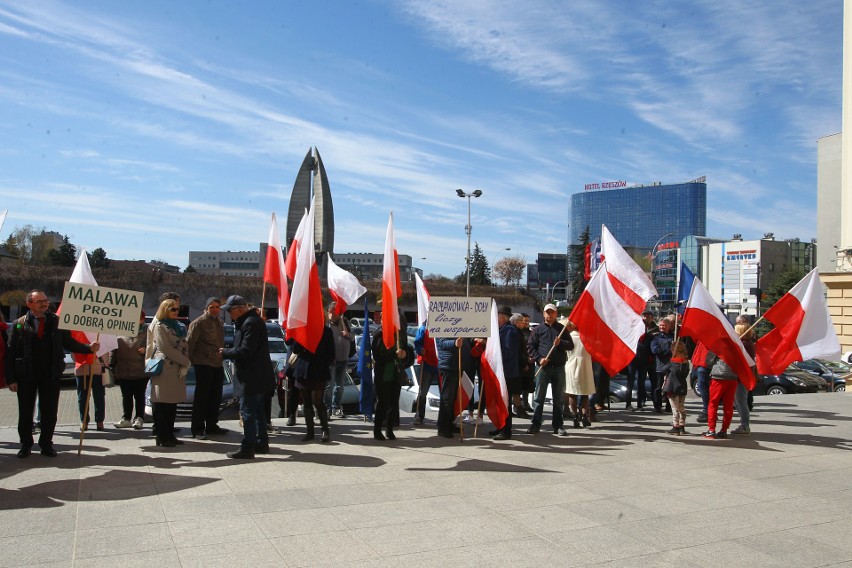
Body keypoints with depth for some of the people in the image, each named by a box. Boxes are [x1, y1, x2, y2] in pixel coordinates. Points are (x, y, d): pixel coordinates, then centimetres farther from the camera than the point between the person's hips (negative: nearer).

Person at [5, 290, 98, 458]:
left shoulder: (57, 321, 2)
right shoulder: (20, 324, -1)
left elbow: (68, 342, 4)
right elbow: (10, 352, -1)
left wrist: (89, 348, -13)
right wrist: (10, 378, -7)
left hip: (51, 375, 1)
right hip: (26, 376, 0)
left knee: (49, 412, 6)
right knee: (25, 412, 9)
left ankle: (46, 444, 21)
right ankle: (26, 444, 26)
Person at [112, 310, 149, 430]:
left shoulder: (146, 333, -2)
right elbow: (114, 349, 10)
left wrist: (145, 350, -19)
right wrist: (112, 364, 7)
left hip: (140, 371, -4)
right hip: (123, 371, 4)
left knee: (139, 396, 5)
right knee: (126, 396, 12)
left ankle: (139, 419, 12)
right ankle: (126, 419, 21)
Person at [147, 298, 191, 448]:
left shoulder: (179, 327, 20)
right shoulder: (159, 326, -2)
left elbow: (185, 347, 13)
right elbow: (166, 348, -11)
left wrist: (185, 366, -3)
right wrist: (186, 362, -10)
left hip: (178, 370, 7)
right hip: (164, 369, -7)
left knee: (173, 403, 8)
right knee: (162, 403, -4)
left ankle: (169, 435, 14)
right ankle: (162, 437, 1)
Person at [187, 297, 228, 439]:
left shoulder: (220, 323, 15)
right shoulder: (199, 323, -9)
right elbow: (190, 342, -11)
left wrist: (222, 354, 14)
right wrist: (190, 360, -12)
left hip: (217, 364, 8)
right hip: (203, 365, -8)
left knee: (215, 397, 13)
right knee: (201, 397, -3)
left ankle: (211, 426, 23)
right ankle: (197, 429, 3)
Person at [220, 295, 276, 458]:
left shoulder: (251, 323, -19)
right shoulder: (247, 321, 15)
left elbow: (245, 351, -24)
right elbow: (242, 346, 17)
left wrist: (225, 352, -11)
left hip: (253, 376, -11)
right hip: (257, 375, 11)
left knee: (247, 410, -7)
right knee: (258, 410, 17)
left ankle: (247, 449, -3)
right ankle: (261, 443, 27)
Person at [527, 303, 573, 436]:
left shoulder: (561, 328, 12)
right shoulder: (538, 329, 8)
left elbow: (571, 345, 8)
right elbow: (530, 347, 3)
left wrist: (560, 343, -11)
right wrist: (539, 358, -10)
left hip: (559, 367, 2)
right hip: (543, 367, -2)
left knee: (559, 398, 6)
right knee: (539, 397, -1)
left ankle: (558, 426, 14)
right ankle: (535, 424, 5)